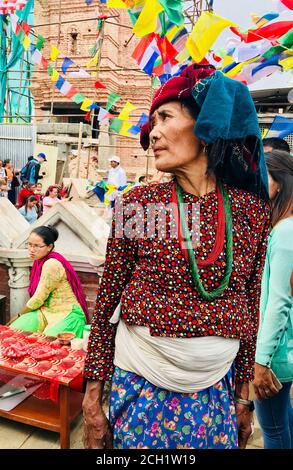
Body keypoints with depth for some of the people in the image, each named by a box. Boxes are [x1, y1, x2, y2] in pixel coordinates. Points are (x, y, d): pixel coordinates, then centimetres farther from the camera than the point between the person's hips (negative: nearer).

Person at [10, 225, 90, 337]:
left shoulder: (52, 264, -20)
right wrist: (21, 318, 2)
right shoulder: (39, 261, 7)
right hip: (46, 311, 8)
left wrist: (20, 314, 2)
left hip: (66, 315, -8)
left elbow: (38, 299, -14)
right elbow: (39, 296, 7)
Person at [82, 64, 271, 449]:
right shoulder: (138, 204, -9)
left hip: (216, 393, 2)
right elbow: (106, 304, -4)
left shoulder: (252, 209, -5)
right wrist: (93, 396, -2)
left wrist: (243, 395, 8)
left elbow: (250, 309, 3)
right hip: (139, 387, -1)